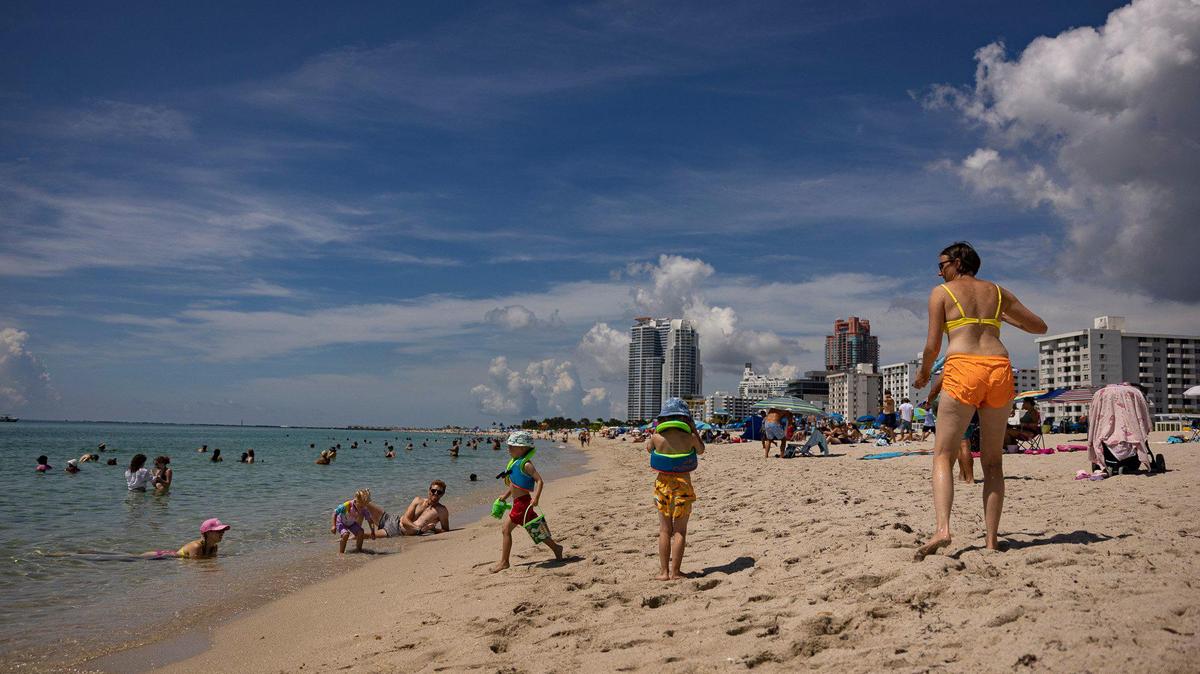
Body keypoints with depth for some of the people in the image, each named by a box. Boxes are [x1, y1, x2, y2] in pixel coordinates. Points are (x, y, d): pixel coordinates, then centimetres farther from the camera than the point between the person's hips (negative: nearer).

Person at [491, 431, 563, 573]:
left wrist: (536, 497, -32)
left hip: (523, 502, -10)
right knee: (535, 530, 19)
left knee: (506, 529, -7)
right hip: (519, 502, 10)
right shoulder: (515, 462, 12)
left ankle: (504, 562, -2)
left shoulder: (525, 464, -17)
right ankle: (556, 548, 31)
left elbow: (539, 481, -23)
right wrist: (505, 495, 22)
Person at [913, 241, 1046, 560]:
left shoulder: (941, 292, 9)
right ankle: (991, 539, 8)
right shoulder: (998, 292, 20)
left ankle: (942, 529, -23)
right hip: (999, 369, 4)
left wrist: (923, 372, 21)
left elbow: (933, 345, 3)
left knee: (943, 455, -3)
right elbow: (1040, 326, 26)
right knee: (993, 460, 12)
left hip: (963, 369, -4)